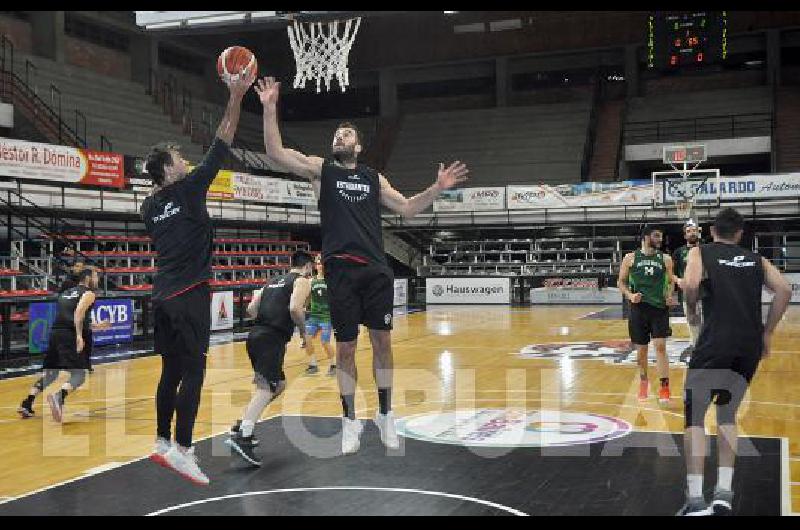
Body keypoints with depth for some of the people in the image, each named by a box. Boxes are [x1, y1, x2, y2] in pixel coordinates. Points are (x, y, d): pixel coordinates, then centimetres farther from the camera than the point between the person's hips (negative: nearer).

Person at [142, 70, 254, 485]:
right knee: (192, 373, -6)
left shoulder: (149, 205, 11)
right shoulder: (188, 189, -6)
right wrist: (236, 96, 0)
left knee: (171, 372, 13)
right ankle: (182, 450, -7)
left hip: (162, 296, 7)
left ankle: (162, 444, 18)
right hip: (189, 295, -7)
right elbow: (222, 143, -4)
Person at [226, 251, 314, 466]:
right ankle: (242, 436, -33)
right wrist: (303, 330, 1)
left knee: (279, 384, 21)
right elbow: (295, 308, -14)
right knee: (266, 387, -17)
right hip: (273, 339, -8)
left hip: (255, 334, 8)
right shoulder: (302, 281, 4)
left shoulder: (274, 282, 26)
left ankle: (242, 427, 18)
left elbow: (251, 309, 17)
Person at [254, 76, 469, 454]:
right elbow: (276, 156, -5)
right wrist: (270, 109, -13)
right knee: (345, 347, 2)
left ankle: (385, 414, 20)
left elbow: (407, 208, 17)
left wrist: (437, 188, 4)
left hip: (376, 268, 2)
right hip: (341, 269, -2)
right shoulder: (320, 169, 8)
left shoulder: (374, 177, 17)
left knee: (382, 341, 5)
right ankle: (350, 421, 15)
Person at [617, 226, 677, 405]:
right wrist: (629, 295, -11)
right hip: (639, 308, 0)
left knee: (660, 346, -10)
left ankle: (664, 388, -7)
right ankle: (643, 381, 33)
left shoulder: (665, 259, 4)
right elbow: (621, 282, 6)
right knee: (641, 349, 10)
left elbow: (669, 282, 12)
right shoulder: (630, 258, 1)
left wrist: (669, 296, -7)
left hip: (659, 308, 0)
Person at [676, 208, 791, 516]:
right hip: (750, 345, 4)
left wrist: (691, 310, 7)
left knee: (694, 416, 4)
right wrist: (767, 333, 10)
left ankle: (696, 499, -5)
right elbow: (784, 290, 4)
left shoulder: (700, 252, 8)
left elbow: (691, 285, -12)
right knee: (727, 414, 20)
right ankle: (724, 493, 12)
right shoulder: (756, 259, 18)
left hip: (715, 342, -4)